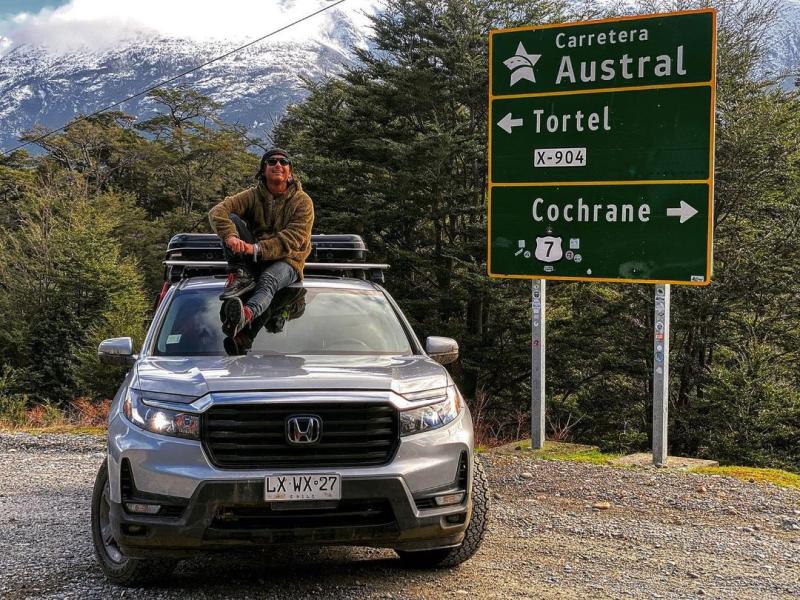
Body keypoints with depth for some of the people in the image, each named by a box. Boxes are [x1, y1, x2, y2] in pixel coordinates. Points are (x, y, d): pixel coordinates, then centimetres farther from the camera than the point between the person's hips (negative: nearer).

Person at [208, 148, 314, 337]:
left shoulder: (302, 201, -4)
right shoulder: (253, 195, 4)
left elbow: (292, 240, -17)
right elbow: (217, 211, -12)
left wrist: (257, 249, -30)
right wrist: (230, 237, -34)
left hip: (286, 260, -4)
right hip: (253, 261, 4)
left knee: (268, 280, -39)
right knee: (232, 219, -15)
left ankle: (247, 314, -72)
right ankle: (241, 276, -29)